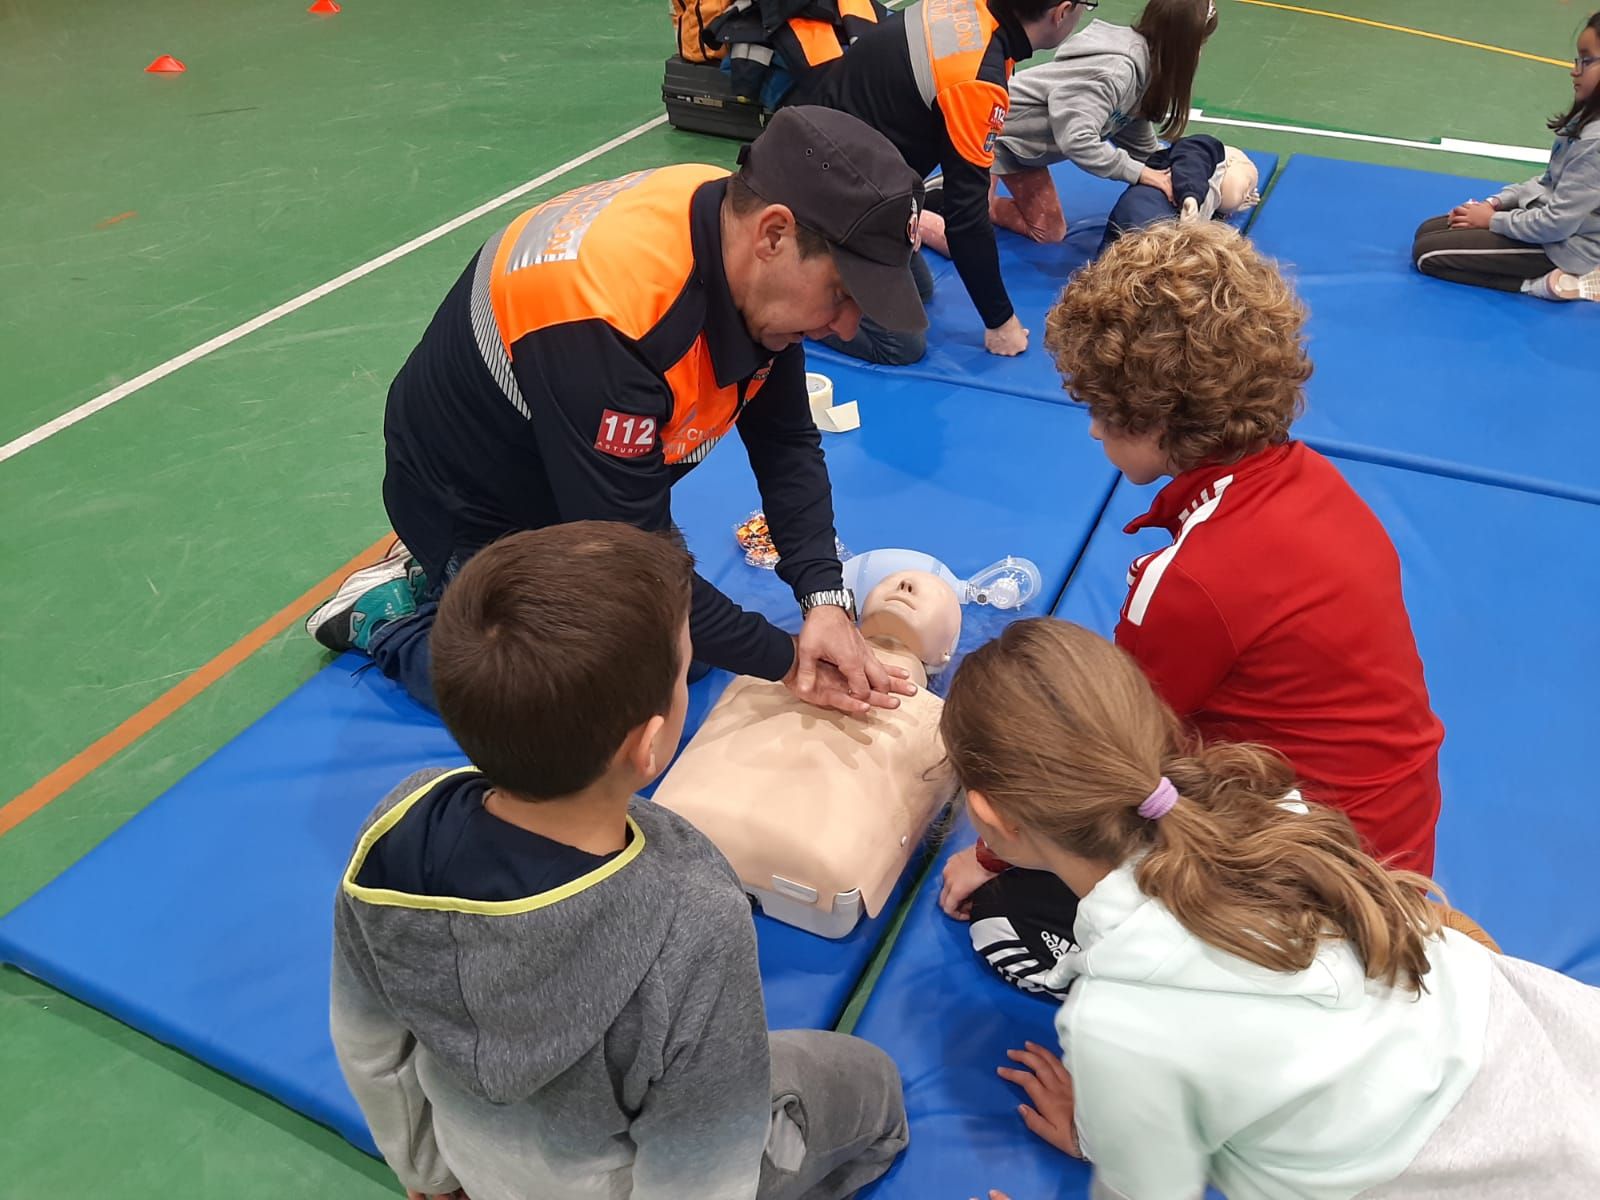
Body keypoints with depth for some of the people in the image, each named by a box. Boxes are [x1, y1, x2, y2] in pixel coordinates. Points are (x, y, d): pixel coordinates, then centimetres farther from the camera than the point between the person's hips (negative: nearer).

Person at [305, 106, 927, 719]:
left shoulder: (743, 224, -16)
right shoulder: (603, 320, -41)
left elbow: (787, 442, -10)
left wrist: (825, 598, -23)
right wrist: (784, 659, -26)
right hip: (475, 509, -7)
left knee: (685, 650, 16)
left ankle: (446, 576, 24)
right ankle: (386, 616, 14)